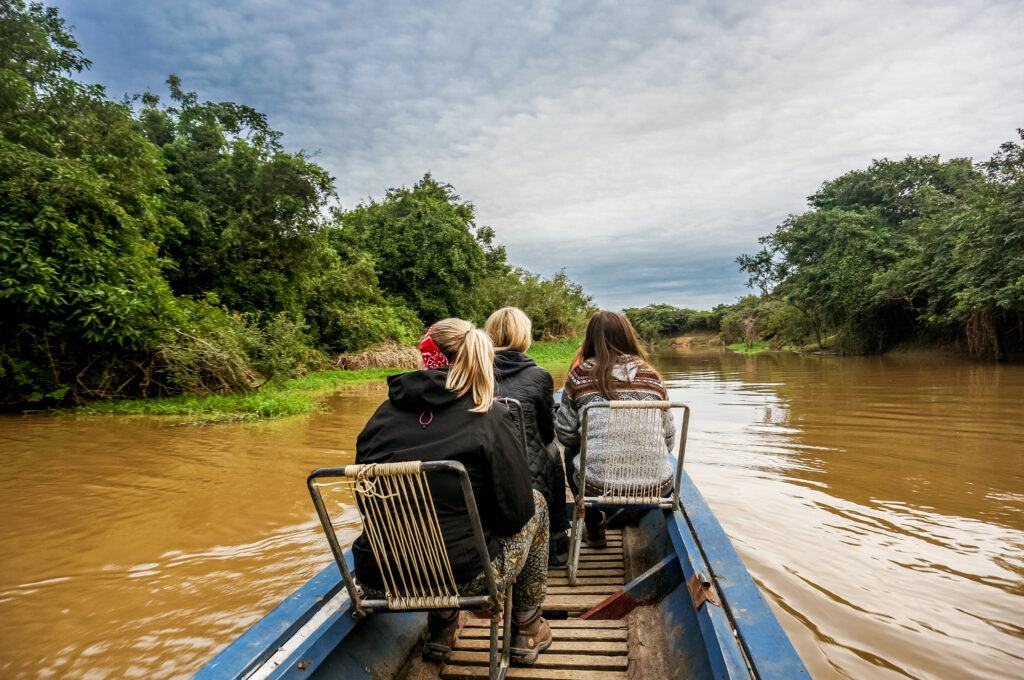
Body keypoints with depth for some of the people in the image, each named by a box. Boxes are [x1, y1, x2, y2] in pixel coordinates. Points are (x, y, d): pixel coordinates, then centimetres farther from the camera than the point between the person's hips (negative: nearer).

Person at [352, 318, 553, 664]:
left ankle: (441, 626, 37)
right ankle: (526, 628, 31)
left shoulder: (383, 414, -1)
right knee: (536, 504, 20)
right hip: (463, 579, -4)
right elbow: (515, 513, -10)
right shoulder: (490, 420, -12)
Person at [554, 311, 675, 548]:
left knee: (572, 452, 32)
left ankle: (594, 525, 38)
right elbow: (668, 437, 11)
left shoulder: (579, 375, -3)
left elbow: (566, 435, 3)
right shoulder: (652, 376, 3)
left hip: (596, 483, -2)